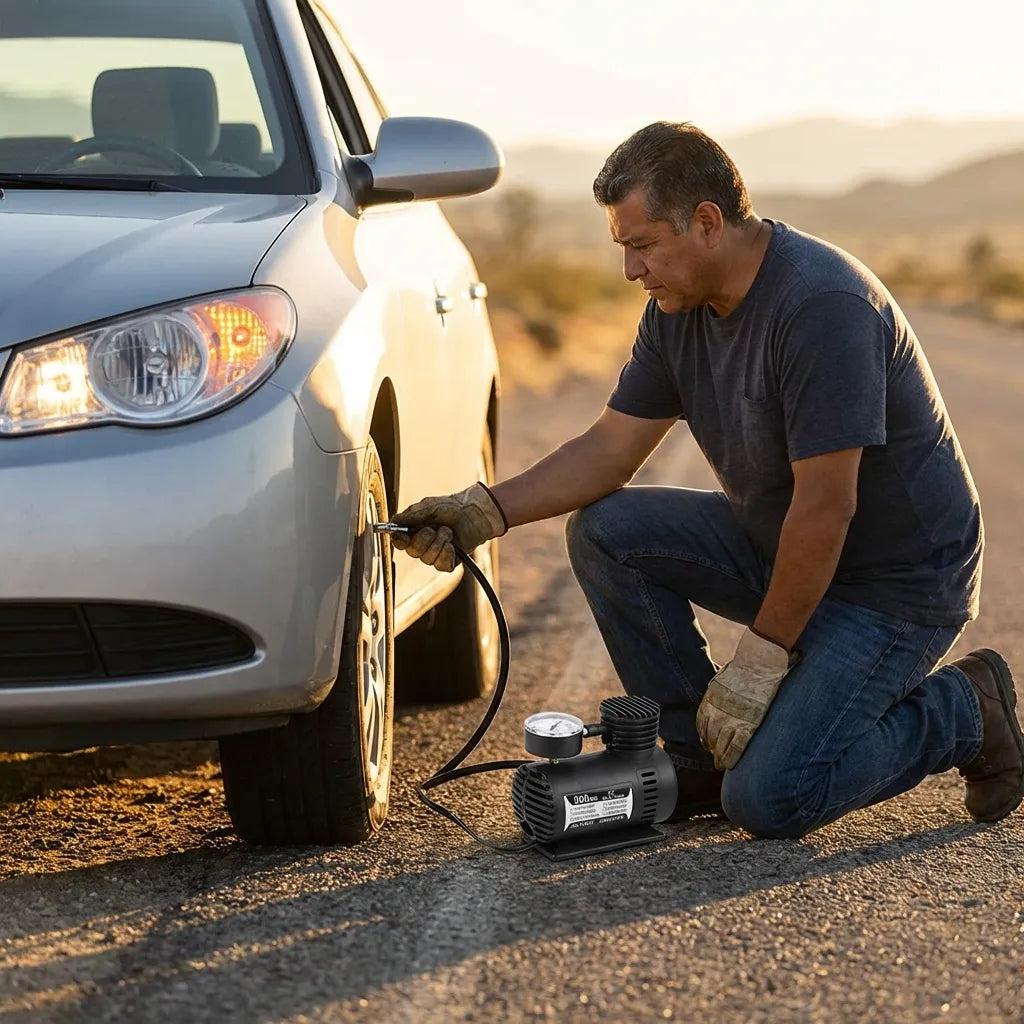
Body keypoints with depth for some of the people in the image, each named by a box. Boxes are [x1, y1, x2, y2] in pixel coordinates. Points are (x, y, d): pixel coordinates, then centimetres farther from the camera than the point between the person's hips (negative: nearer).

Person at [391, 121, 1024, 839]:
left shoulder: (822, 306, -28)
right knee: (604, 531, -8)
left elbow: (825, 506, -28)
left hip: (899, 577, -8)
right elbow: (610, 449, 3)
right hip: (778, 545, 8)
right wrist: (485, 511, -12)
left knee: (768, 799, -20)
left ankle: (961, 710, 5)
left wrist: (759, 660, -22)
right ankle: (698, 758, 3)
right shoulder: (681, 308, -1)